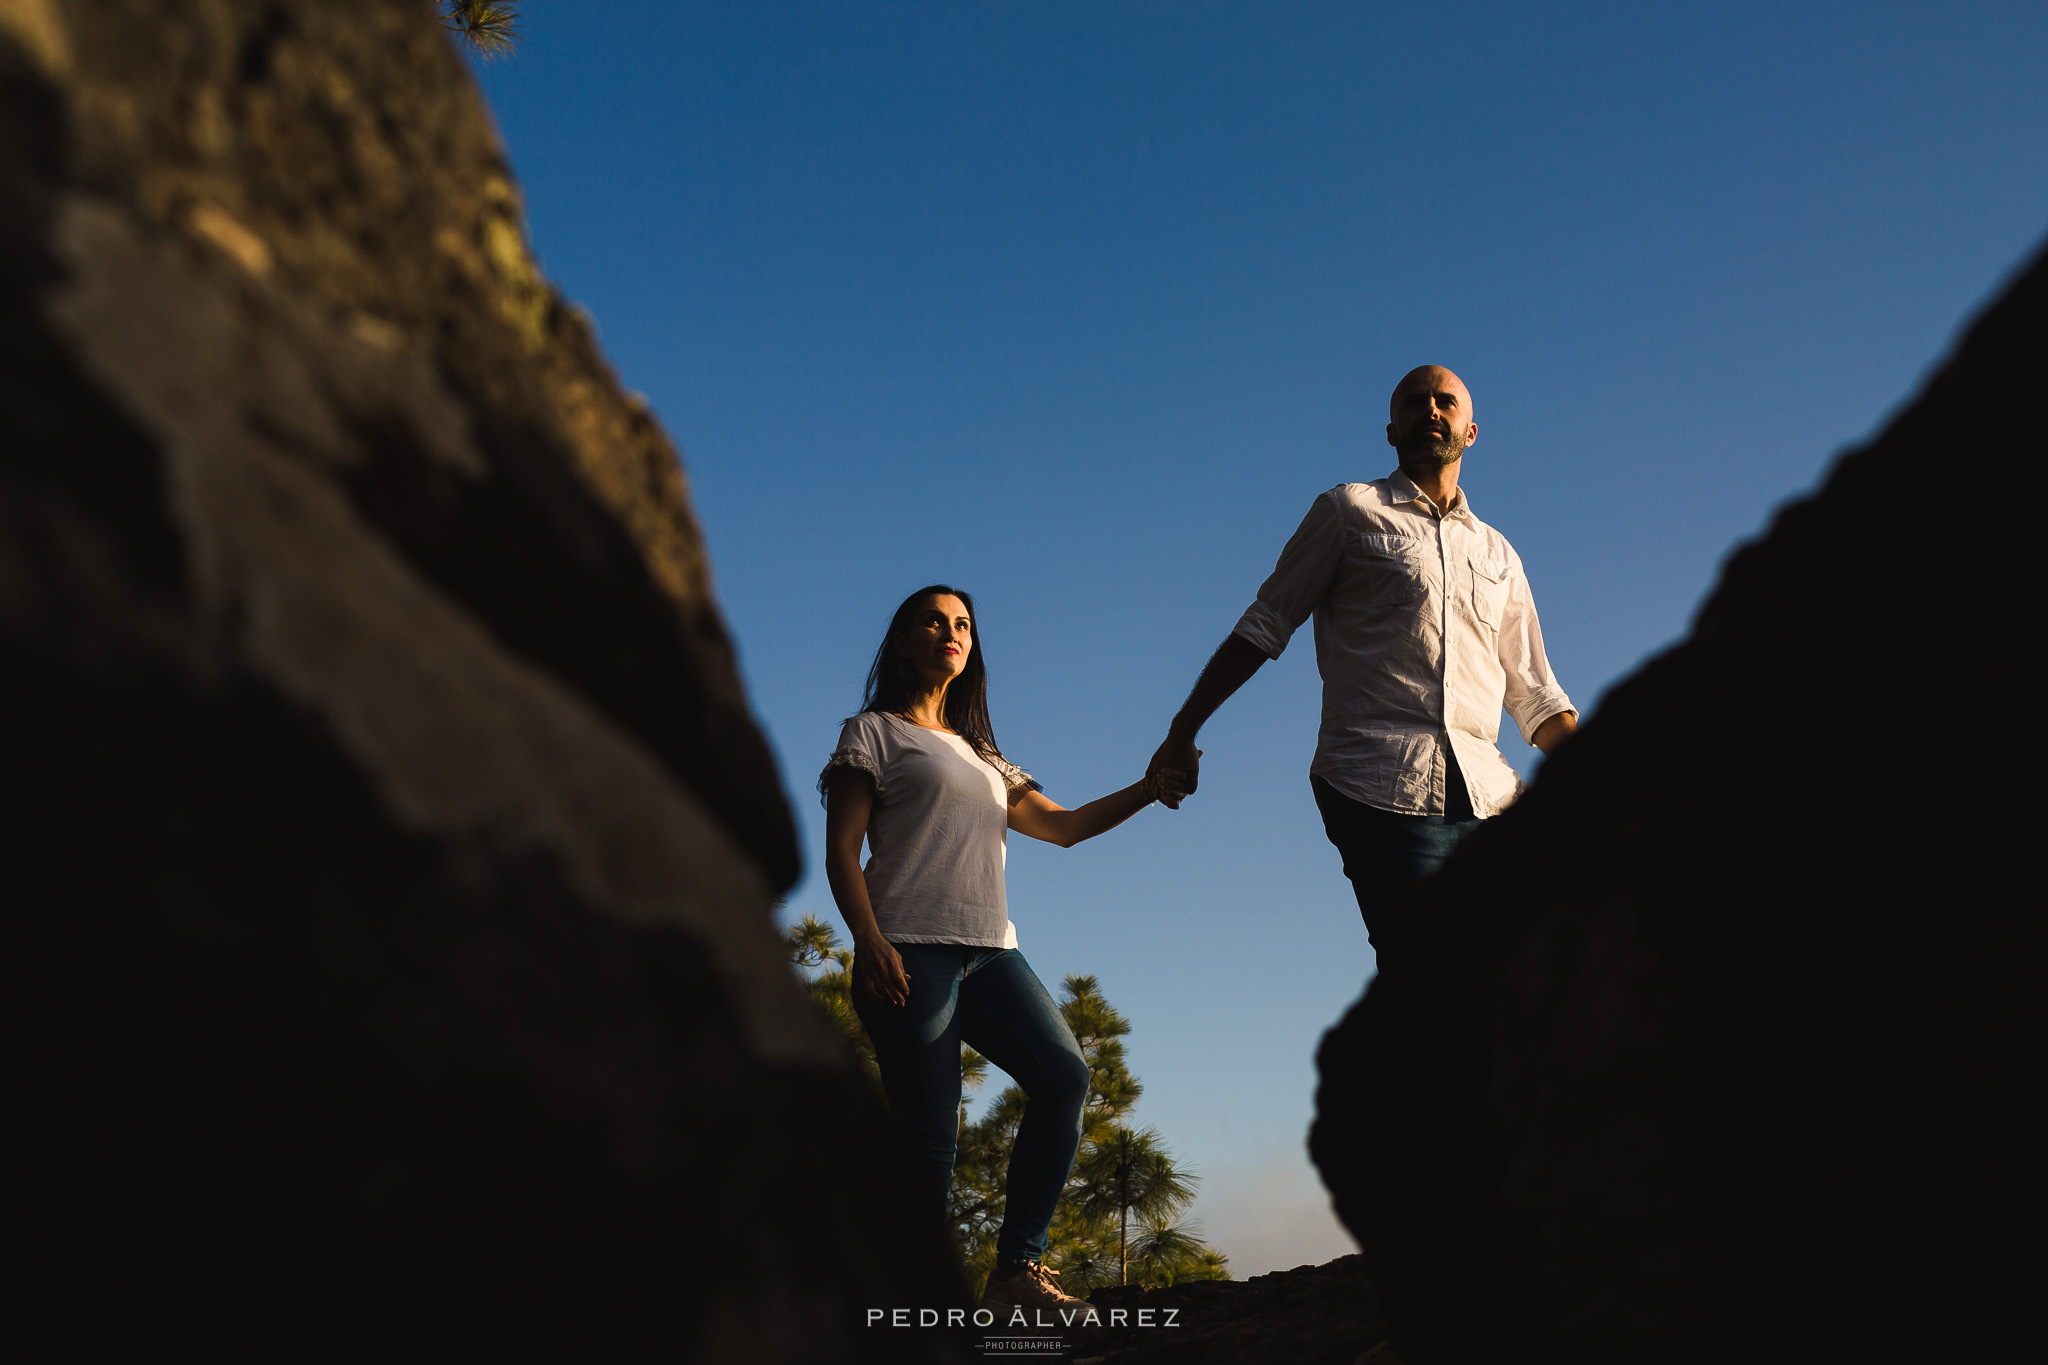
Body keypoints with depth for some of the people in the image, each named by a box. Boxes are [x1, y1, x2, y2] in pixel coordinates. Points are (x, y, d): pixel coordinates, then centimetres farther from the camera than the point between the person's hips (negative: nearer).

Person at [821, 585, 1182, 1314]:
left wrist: (1149, 788, 8)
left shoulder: (980, 755, 29)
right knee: (929, 1136, -12)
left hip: (990, 952, 6)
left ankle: (1018, 1271, -16)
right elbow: (841, 851, 0)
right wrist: (870, 942, -16)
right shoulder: (876, 733, 10)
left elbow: (1063, 826, 23)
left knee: (1063, 1073, -17)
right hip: (911, 954, -5)